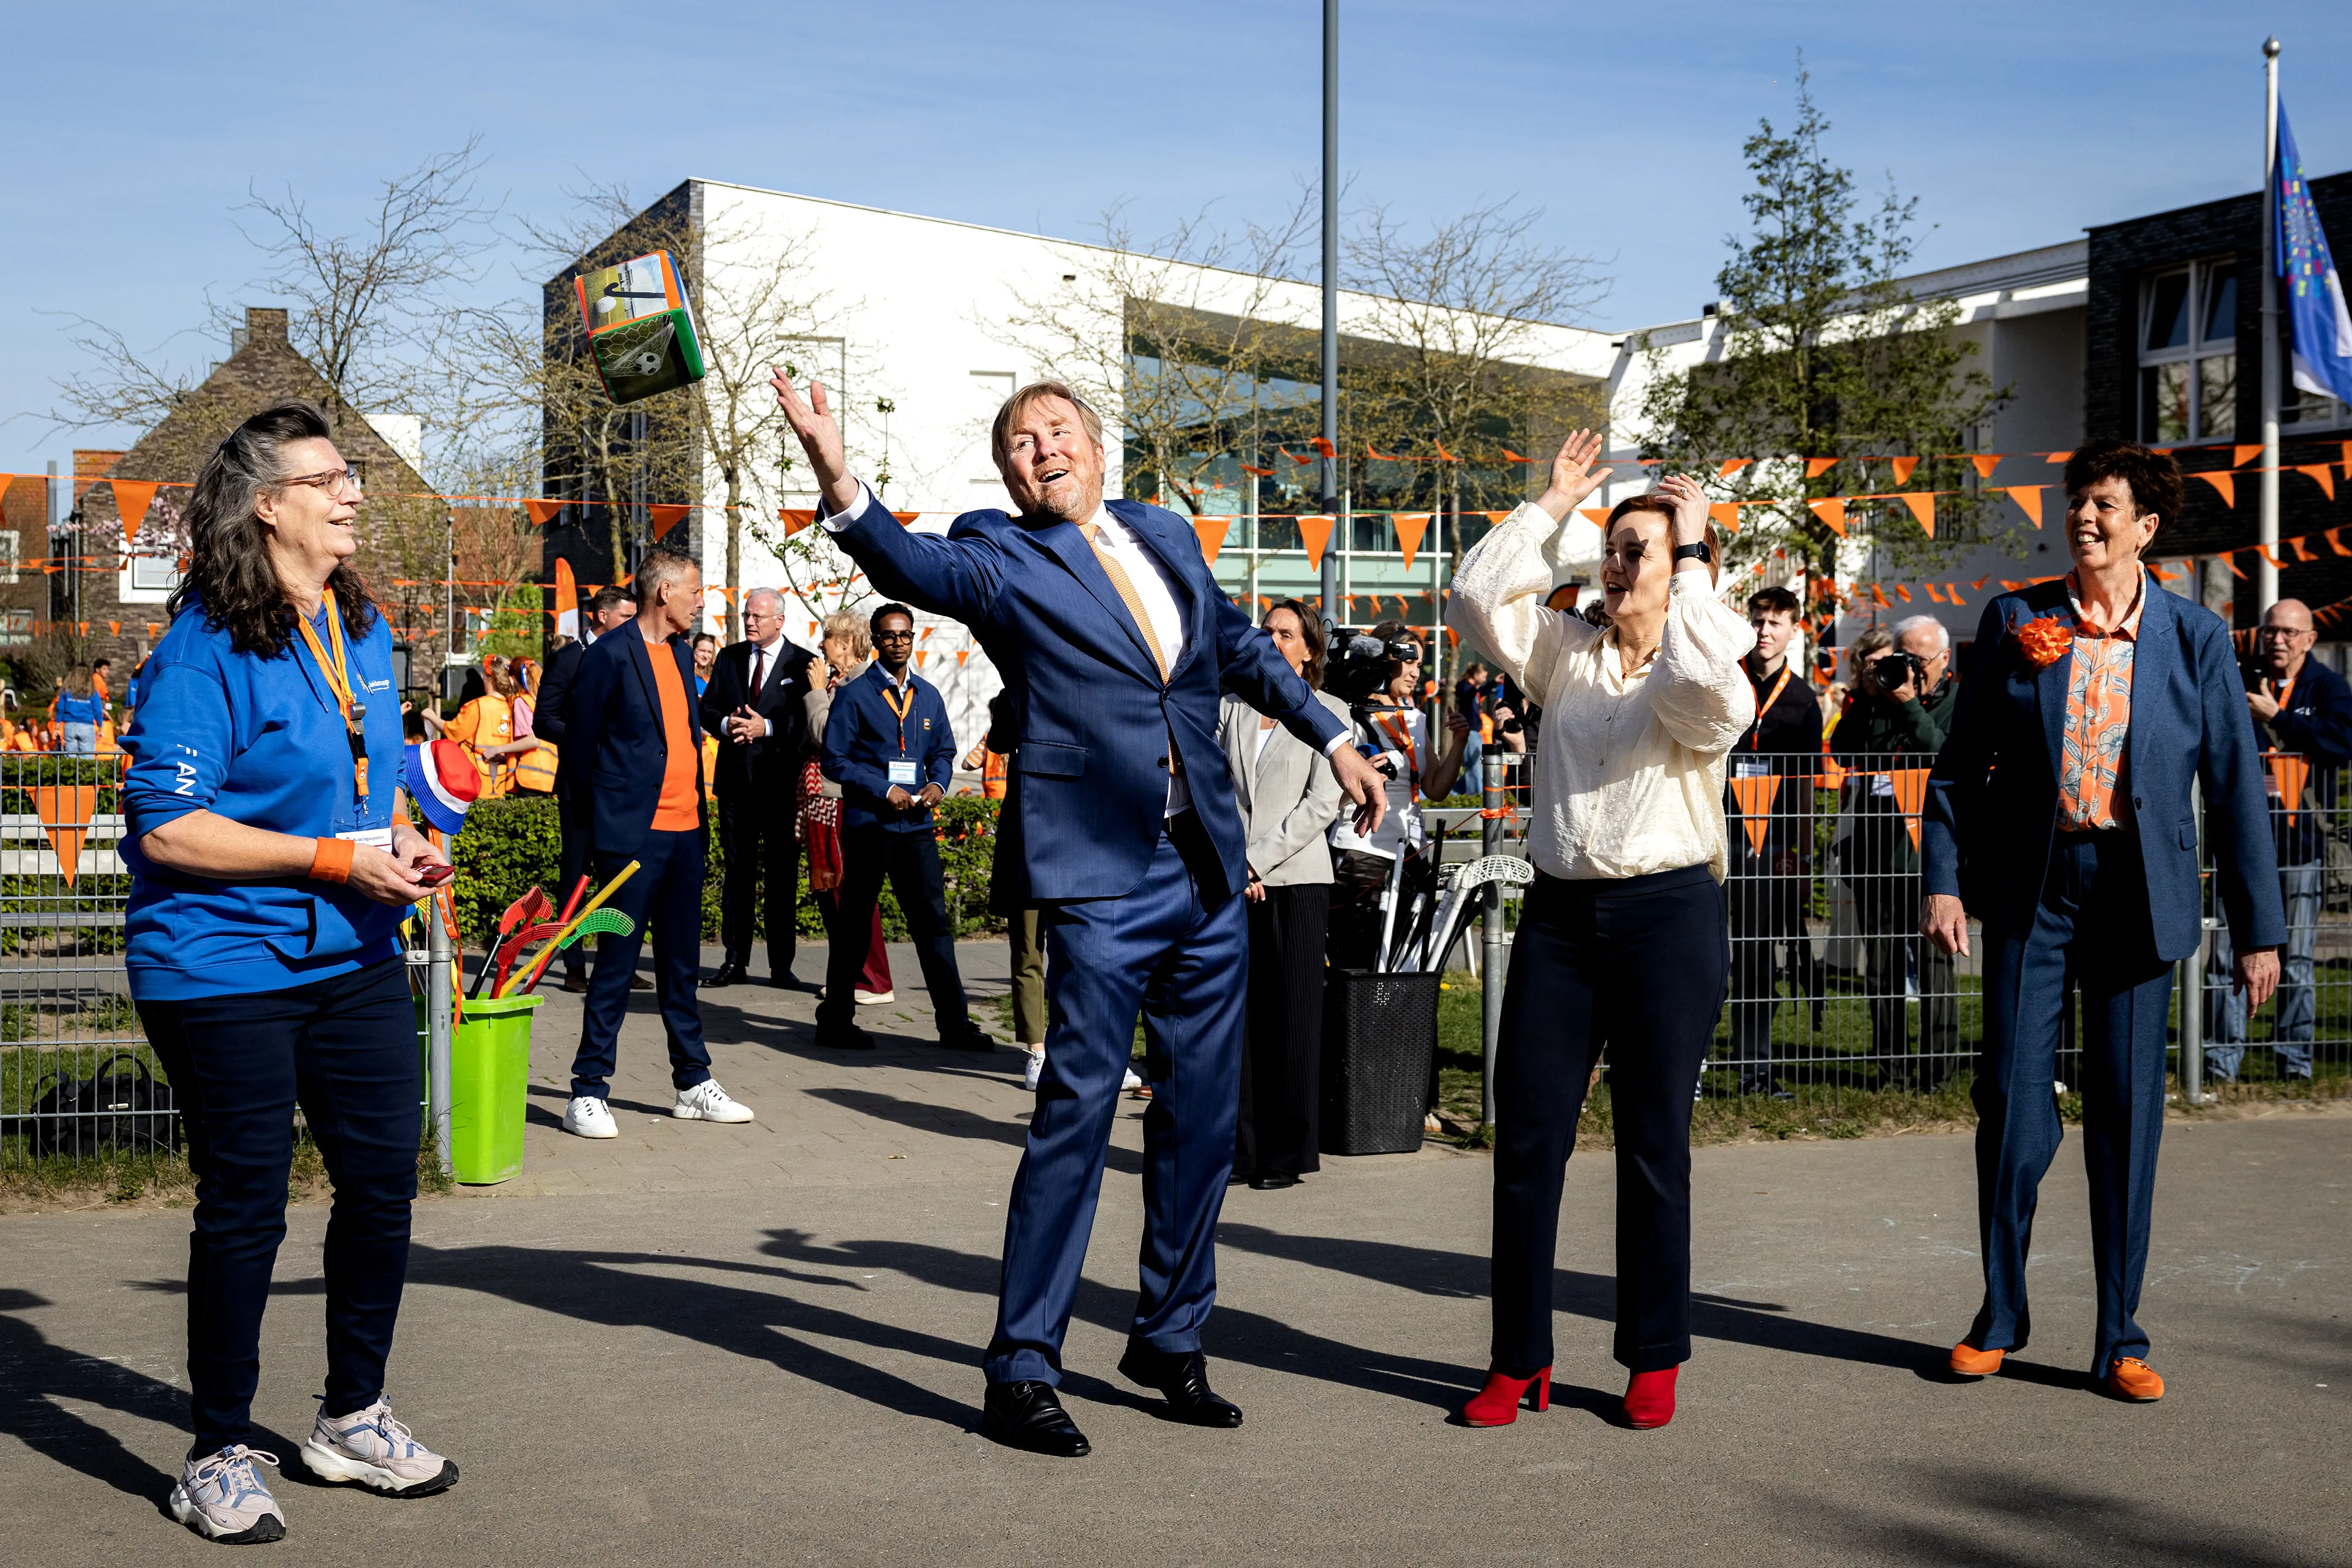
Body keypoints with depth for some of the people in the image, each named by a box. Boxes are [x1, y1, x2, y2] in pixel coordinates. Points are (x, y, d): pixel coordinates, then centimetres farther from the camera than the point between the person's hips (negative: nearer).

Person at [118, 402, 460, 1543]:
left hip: (353, 957, 8)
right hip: (223, 967, -7)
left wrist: (404, 837, 2)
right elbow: (166, 828, -19)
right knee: (244, 1207, 1)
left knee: (383, 1180, 12)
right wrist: (337, 859, -21)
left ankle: (353, 1419, 31)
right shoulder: (204, 647, -15)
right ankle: (220, 1459, 17)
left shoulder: (363, 632, 10)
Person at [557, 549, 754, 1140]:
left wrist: (697, 806, 13)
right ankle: (588, 1093, 1)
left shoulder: (682, 651, 15)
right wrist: (605, 813, 0)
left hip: (684, 829, 8)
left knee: (681, 963, 13)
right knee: (616, 963, -5)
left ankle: (694, 1084, 21)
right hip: (632, 834, -7)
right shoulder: (610, 652, -9)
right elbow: (580, 739, -5)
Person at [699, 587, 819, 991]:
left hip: (782, 781, -3)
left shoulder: (802, 663, -1)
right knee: (738, 871, 8)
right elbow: (707, 709, 10)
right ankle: (735, 961, 14)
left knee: (782, 875, 1)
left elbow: (809, 720, -9)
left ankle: (781, 966, 7)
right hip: (736, 778, 4)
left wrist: (767, 727, -20)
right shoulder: (728, 659, 12)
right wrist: (726, 724, -10)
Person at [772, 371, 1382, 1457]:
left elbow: (1241, 647, 28)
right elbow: (918, 567, -24)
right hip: (1100, 876, -6)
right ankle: (1020, 1373, 4)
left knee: (1200, 1115, 12)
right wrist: (841, 488, -43)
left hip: (1208, 871, 6)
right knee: (1077, 1109, -7)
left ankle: (1170, 1337, 28)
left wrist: (1333, 738, 30)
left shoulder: (1164, 534, 14)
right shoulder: (1000, 556, -3)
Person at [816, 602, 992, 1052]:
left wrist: (938, 783, -2)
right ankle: (836, 1020, 13)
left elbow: (944, 752, 20)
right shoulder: (854, 695, -3)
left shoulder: (929, 697, 13)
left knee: (933, 920, 2)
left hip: (916, 824, 4)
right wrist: (885, 790, -14)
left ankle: (954, 1023, 5)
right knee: (854, 922, 3)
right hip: (867, 824, -4)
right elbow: (835, 760, -6)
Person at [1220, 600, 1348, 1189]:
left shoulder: (1327, 712, 3)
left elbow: (1322, 804, -5)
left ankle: (1286, 1154, 7)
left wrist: (1258, 858, -10)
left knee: (1290, 1017, -1)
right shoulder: (1234, 708, 13)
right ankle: (1238, 1148, 10)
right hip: (1234, 880, 3)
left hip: (1296, 880, -3)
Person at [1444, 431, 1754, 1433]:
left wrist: (1693, 558, -16)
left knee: (1653, 1143, 4)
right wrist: (1550, 506, 4)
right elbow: (1477, 598, 3)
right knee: (1526, 1134, 2)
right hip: (1560, 910, 4)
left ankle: (1654, 1360, 17)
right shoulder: (1567, 654, 12)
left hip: (1668, 912, -4)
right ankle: (1520, 1360, 12)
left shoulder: (1706, 683, -2)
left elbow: (1709, 680, -26)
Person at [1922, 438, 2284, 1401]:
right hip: (2031, 888, 0)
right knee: (2012, 1103, 1)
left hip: (2139, 894, 0)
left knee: (2128, 1114, 4)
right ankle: (2000, 1315, 19)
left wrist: (2259, 928, 1)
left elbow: (2235, 784, 3)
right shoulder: (2015, 623, 4)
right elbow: (1960, 763, 7)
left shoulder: (2196, 639, 3)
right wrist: (1944, 879, -3)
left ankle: (2120, 1340, 15)